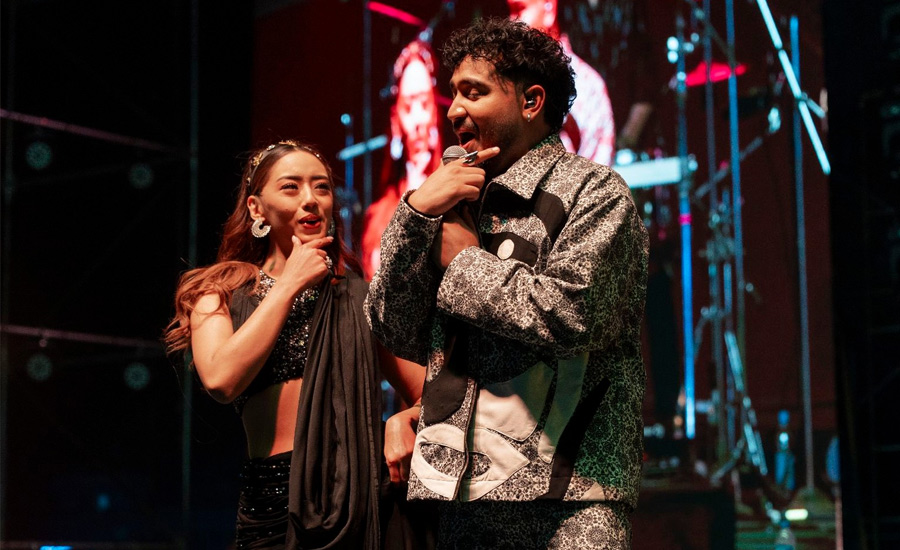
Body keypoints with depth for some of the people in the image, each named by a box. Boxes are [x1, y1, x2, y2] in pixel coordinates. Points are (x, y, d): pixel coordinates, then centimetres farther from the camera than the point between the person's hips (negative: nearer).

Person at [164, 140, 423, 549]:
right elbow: (221, 380, -11)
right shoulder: (222, 293, 9)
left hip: (358, 495, 0)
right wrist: (290, 283, -4)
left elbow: (427, 393, 11)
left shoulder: (359, 295, 11)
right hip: (272, 501, 0)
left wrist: (402, 421, -12)